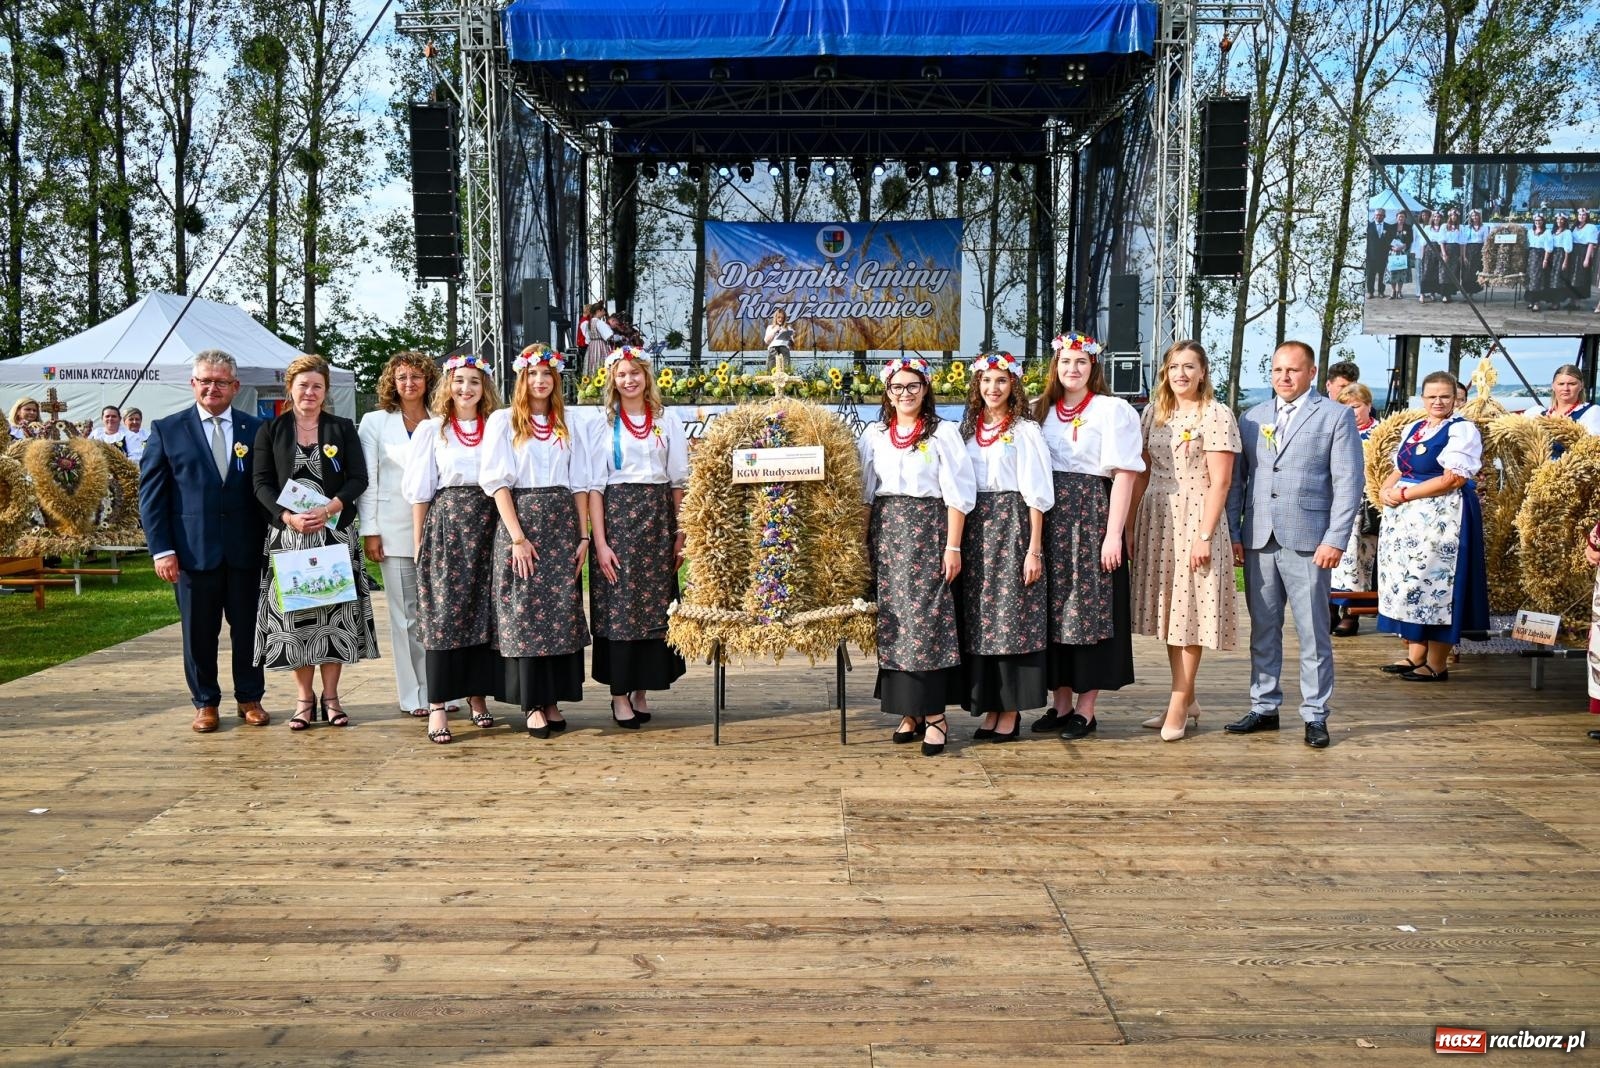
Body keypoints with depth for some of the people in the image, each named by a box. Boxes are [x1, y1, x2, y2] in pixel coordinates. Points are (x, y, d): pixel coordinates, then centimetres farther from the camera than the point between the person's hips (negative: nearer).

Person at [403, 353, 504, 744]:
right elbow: (420, 491, 6)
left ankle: (477, 694, 14)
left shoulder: (496, 428, 10)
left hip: (487, 525, 2)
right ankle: (437, 705, -4)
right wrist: (418, 543, 2)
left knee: (485, 612, 3)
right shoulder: (431, 430, 8)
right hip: (445, 524, -2)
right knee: (443, 612, -5)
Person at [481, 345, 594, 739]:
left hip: (562, 523, 3)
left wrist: (583, 536, 2)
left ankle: (553, 700, 8)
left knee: (563, 611, 0)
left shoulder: (568, 426, 14)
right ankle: (533, 704, 3)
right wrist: (517, 536, -13)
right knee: (525, 610, -4)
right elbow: (497, 481, -4)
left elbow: (579, 484, 12)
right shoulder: (503, 421, 3)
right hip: (521, 519, -3)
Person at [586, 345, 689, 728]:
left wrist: (681, 534, 2)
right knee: (618, 606, -2)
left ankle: (641, 690, 14)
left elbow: (679, 481, 9)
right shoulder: (604, 423, 4)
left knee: (656, 606, 3)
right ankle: (619, 694, 7)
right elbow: (594, 486, -2)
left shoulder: (668, 420, 9)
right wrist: (599, 542, -10)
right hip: (616, 515, -2)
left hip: (658, 519, 2)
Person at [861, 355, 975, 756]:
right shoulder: (874, 434, 11)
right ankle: (909, 711, 12)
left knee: (927, 618, -8)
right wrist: (864, 543, 7)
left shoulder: (943, 433, 0)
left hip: (927, 534, -4)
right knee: (892, 621, 3)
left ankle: (934, 714, -2)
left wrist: (953, 547, -9)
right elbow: (864, 494, 13)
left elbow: (957, 494, -4)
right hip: (886, 534, 4)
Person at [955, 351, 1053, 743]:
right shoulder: (967, 428, 12)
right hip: (973, 529, 5)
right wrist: (954, 543, 5)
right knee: (978, 621, 5)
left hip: (1012, 527, -5)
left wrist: (1034, 550, -12)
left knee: (1011, 619, -3)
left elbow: (1036, 495, -7)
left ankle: (1011, 712, 5)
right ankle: (989, 708, 14)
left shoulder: (1025, 430, -3)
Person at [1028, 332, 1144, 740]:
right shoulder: (1042, 410, 13)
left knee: (1091, 611, -1)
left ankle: (1085, 708, 7)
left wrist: (1113, 534, -16)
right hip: (1050, 522, 5)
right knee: (1053, 610, 7)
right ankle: (1060, 703, 17)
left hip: (1092, 519, -5)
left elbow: (1124, 475, -9)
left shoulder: (1113, 410, -3)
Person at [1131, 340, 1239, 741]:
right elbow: (1142, 472, 11)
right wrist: (1133, 524, 5)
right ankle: (1187, 701, 20)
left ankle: (1179, 705, 4)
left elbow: (1220, 482, -11)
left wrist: (1204, 536, -16)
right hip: (1156, 520, 6)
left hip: (1195, 520, -6)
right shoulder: (1154, 413, 10)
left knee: (1190, 611, -2)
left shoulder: (1216, 415, -7)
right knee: (1169, 611, 9)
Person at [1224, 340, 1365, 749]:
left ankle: (1315, 716, 11)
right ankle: (1264, 708, 20)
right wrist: (1233, 534, 4)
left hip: (1307, 541, -4)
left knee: (1313, 633, 1)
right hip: (1258, 541, 4)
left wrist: (1335, 540, -10)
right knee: (1263, 630, 10)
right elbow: (1237, 479, 12)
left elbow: (1348, 483, -3)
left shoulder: (1336, 416, 3)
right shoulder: (1252, 418, 14)